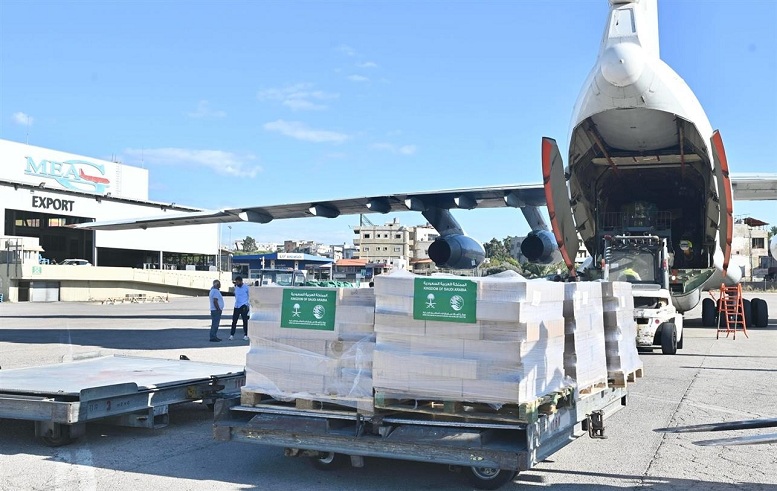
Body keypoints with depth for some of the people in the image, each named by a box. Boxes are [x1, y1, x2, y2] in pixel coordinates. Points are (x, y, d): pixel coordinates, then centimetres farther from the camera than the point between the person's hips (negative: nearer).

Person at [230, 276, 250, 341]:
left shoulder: (246, 287, -5)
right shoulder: (236, 287, 12)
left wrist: (248, 305, -9)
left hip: (243, 306, -5)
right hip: (236, 306, 5)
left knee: (245, 321, -1)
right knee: (234, 321, 4)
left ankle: (245, 335, 4)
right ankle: (232, 335, 8)